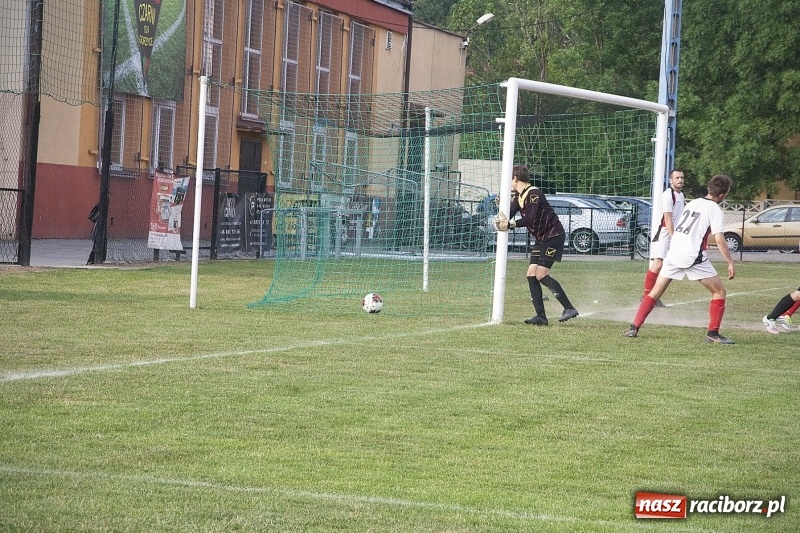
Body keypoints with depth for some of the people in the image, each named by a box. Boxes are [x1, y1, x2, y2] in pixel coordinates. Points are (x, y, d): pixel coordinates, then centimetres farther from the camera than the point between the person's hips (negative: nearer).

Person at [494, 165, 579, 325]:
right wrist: (501, 219, -20)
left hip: (554, 235, -10)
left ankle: (569, 308, -12)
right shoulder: (518, 196, 11)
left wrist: (510, 224, -33)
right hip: (541, 238, 10)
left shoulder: (533, 194, -19)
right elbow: (510, 213, 1)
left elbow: (529, 219, -28)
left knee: (541, 275, -15)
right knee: (531, 275, 1)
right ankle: (541, 316, 0)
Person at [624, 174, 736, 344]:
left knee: (655, 292, 12)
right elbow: (719, 239, -12)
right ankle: (713, 333, 0)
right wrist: (730, 263, -9)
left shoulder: (692, 203, 17)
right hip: (694, 257, -6)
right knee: (719, 292, 6)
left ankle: (634, 328, 4)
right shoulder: (715, 210, -3)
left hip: (673, 253, 6)